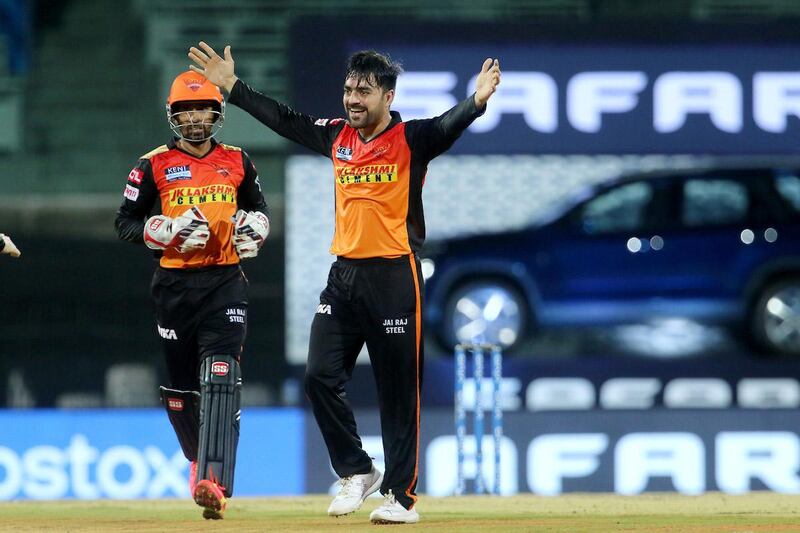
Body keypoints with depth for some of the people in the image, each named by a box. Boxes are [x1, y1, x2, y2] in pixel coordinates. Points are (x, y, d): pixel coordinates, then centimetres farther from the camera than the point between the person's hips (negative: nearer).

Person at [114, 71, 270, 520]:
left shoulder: (237, 162, 9)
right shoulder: (155, 165, 2)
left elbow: (260, 209, 21)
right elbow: (126, 222, 2)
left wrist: (254, 227, -2)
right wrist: (170, 231, -14)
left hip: (225, 281, -1)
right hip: (175, 285, 1)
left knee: (220, 380, -16)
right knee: (180, 385, 7)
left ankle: (213, 483, -26)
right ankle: (201, 460, 35)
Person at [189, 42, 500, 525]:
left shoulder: (412, 140, -8)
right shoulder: (337, 136, 9)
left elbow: (447, 127, -27)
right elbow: (282, 119, 18)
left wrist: (477, 101, -47)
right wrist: (232, 85, 19)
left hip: (393, 277, -6)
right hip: (344, 274, 6)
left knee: (399, 391, -1)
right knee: (322, 377, 1)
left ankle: (402, 495, 5)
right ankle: (357, 471, 17)